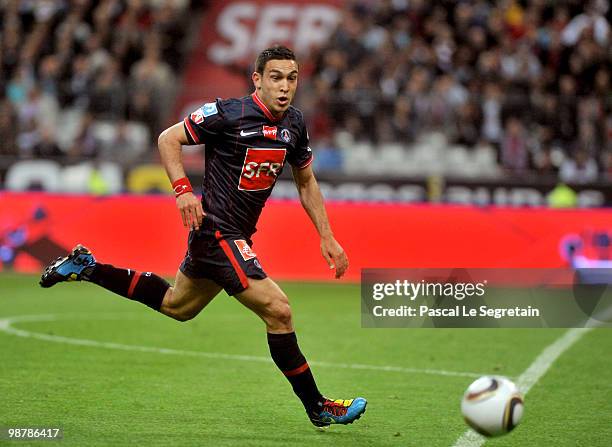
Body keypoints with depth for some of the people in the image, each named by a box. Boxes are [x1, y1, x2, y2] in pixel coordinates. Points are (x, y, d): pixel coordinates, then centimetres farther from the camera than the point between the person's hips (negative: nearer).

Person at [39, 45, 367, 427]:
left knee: (178, 306, 25)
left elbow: (306, 183, 17)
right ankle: (318, 407, -4)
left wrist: (327, 237, 12)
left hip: (238, 235, 9)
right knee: (278, 311, -14)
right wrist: (183, 189, -21)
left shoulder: (294, 124, 4)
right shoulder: (229, 114, -17)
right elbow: (168, 139, -8)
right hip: (217, 229, -9)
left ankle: (88, 267, 35)